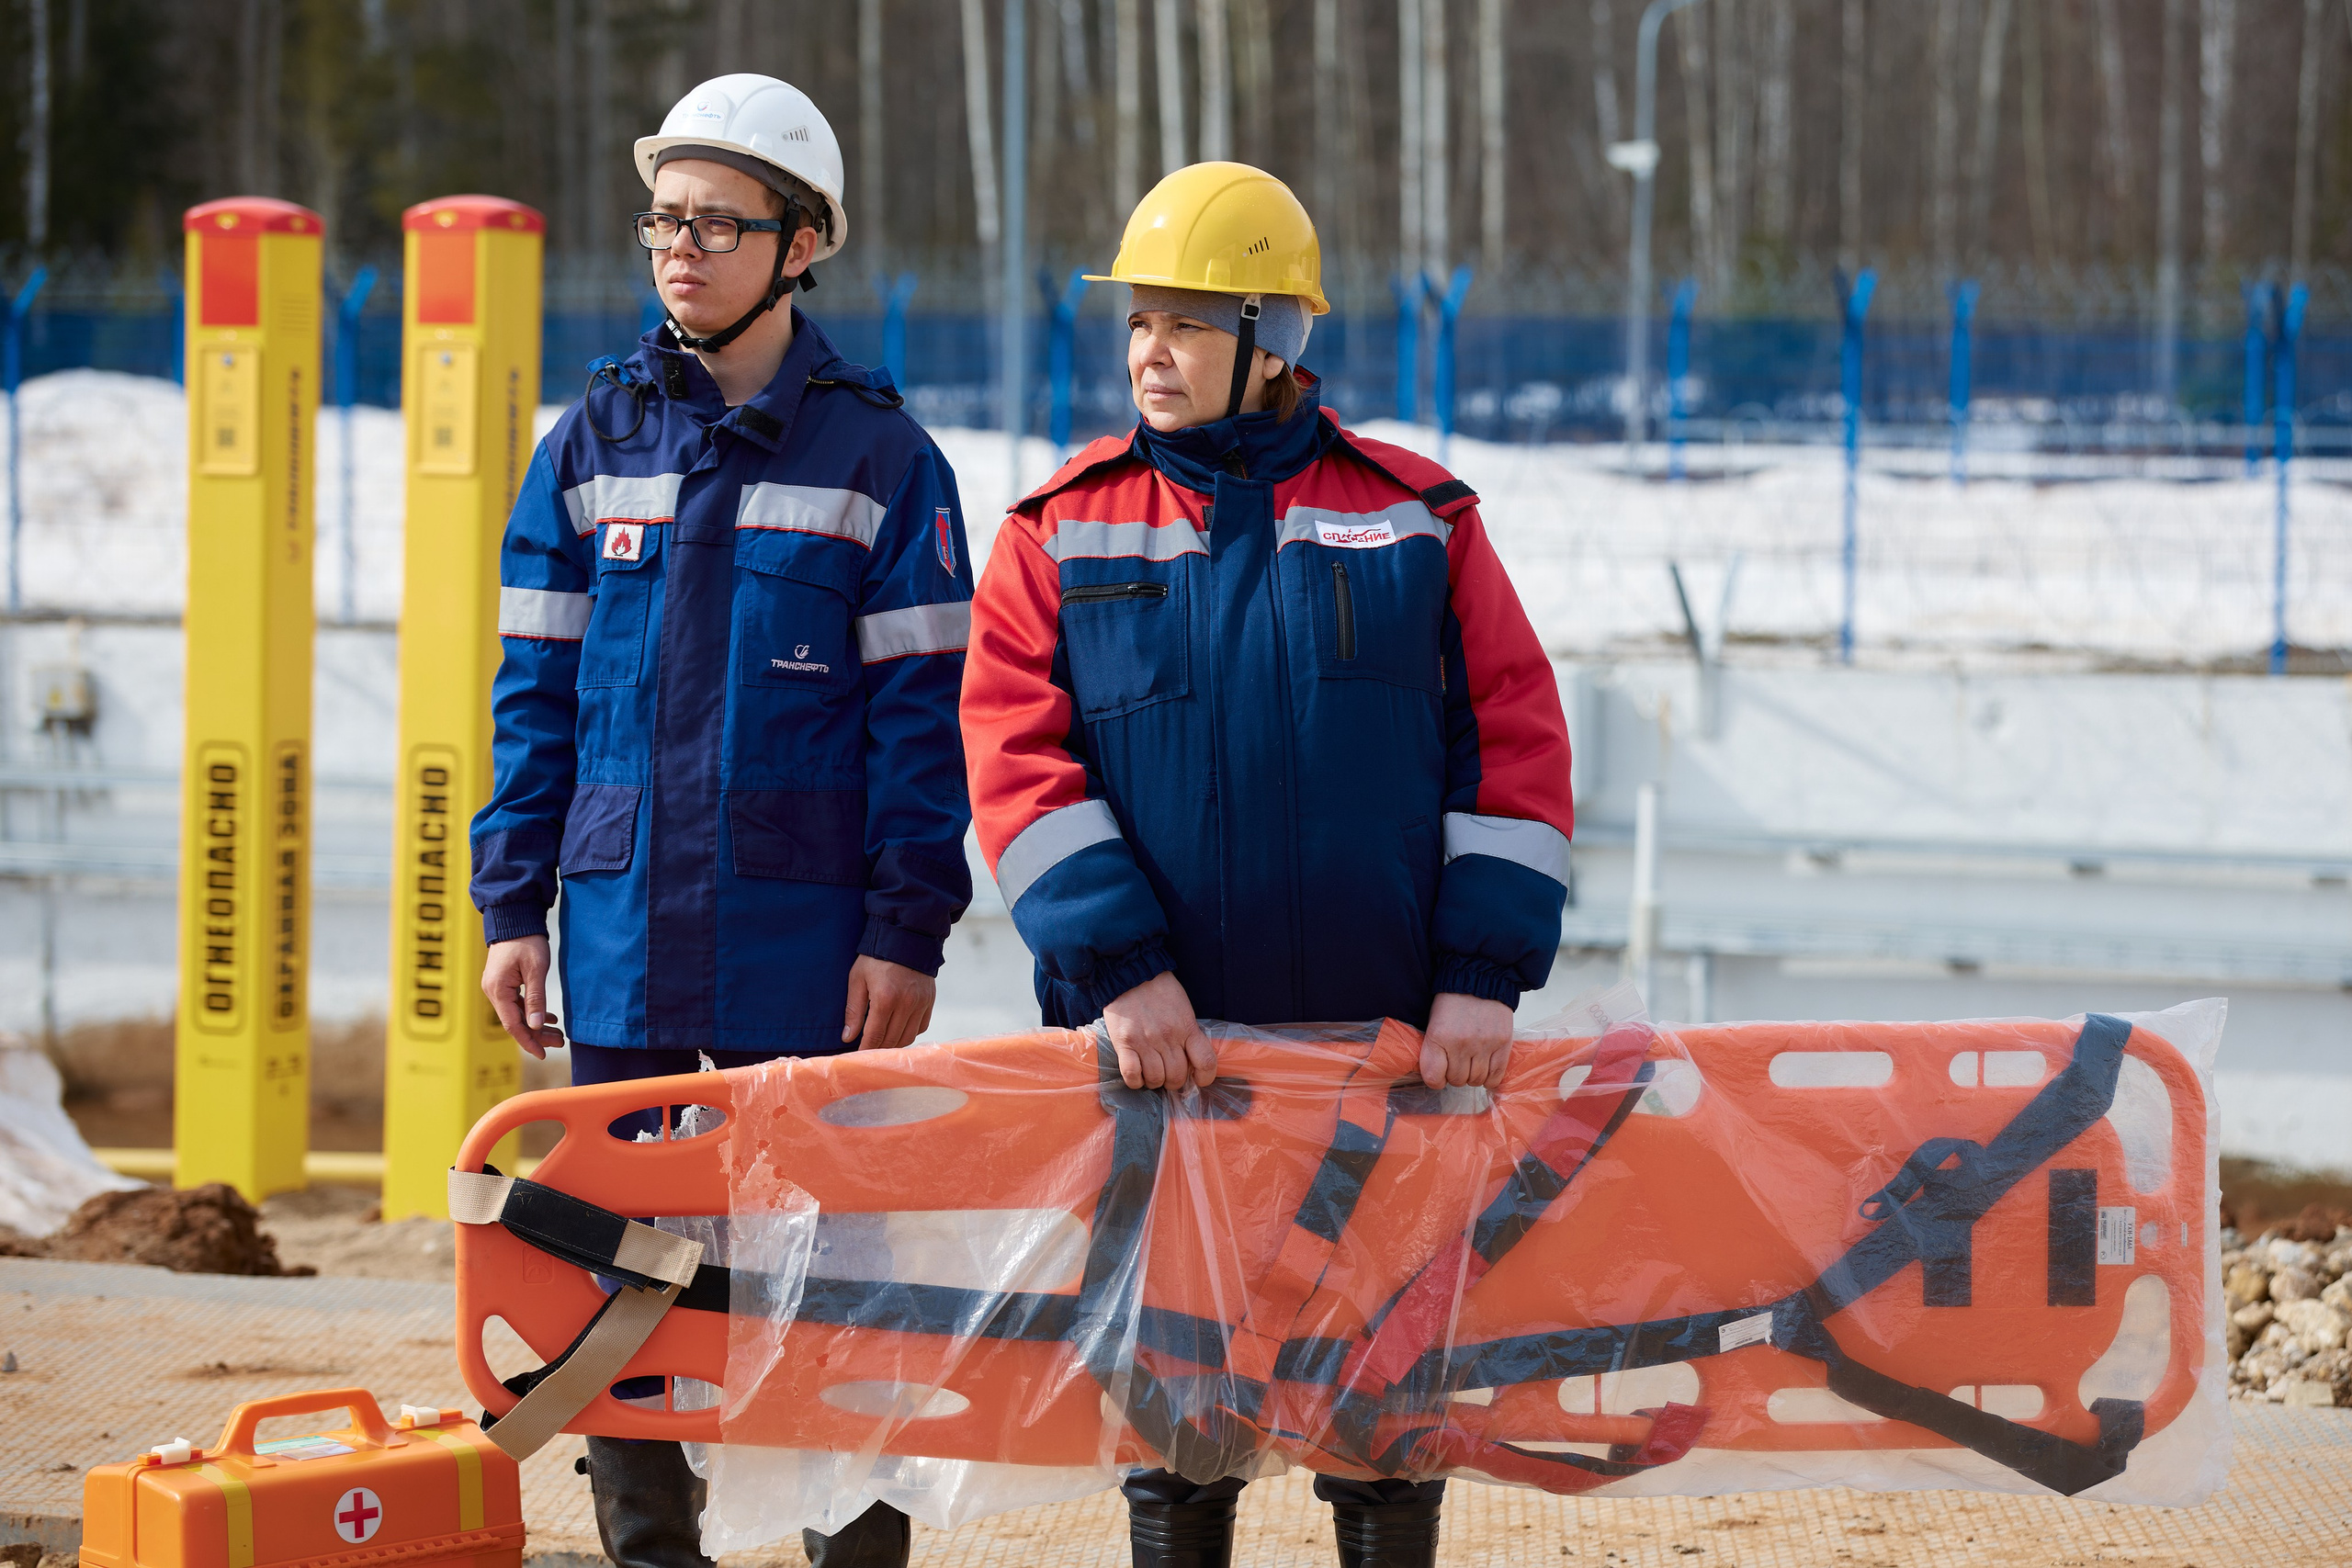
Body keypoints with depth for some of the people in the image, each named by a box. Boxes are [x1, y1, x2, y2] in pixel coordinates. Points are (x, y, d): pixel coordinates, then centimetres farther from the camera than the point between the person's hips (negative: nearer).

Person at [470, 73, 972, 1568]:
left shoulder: (877, 453, -1)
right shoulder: (598, 441, 8)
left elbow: (922, 708, -2)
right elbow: (536, 689, 10)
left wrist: (907, 930, -8)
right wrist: (513, 904, 3)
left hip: (807, 935, -3)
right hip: (623, 924, 3)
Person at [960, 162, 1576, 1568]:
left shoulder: (1417, 518, 6)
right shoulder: (1065, 533, 7)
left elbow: (1517, 747, 3)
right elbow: (1018, 755, -2)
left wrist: (1484, 977, -7)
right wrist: (1120, 967, -14)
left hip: (1392, 1042, 0)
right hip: (1162, 1041, 0)